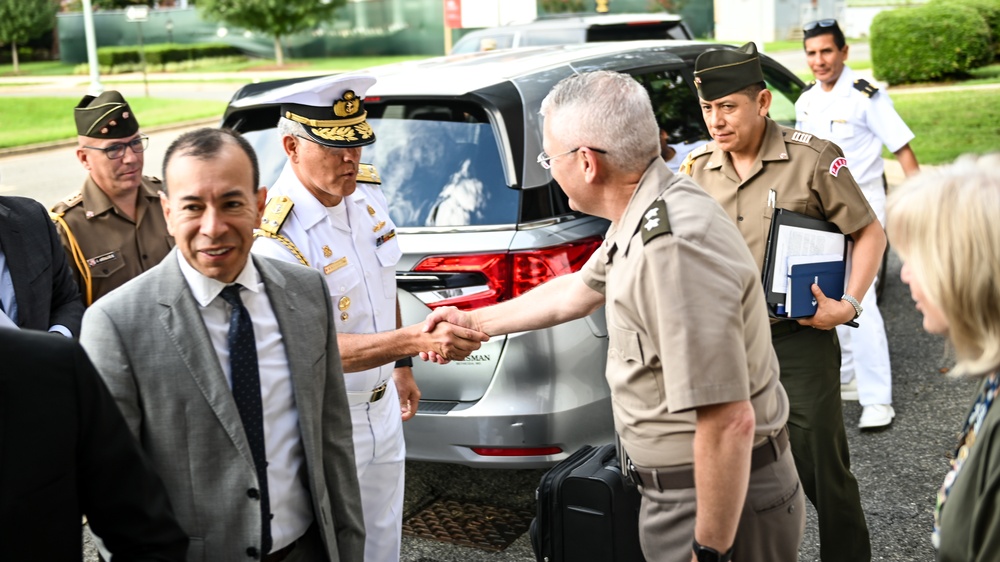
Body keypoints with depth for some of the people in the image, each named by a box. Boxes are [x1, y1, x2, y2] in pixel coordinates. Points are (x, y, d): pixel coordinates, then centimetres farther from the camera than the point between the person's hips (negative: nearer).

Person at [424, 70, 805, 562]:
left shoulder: (673, 249, -30)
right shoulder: (649, 215, 2)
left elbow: (729, 422, -31)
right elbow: (575, 293, 20)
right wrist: (476, 322, 29)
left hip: (722, 505, -9)